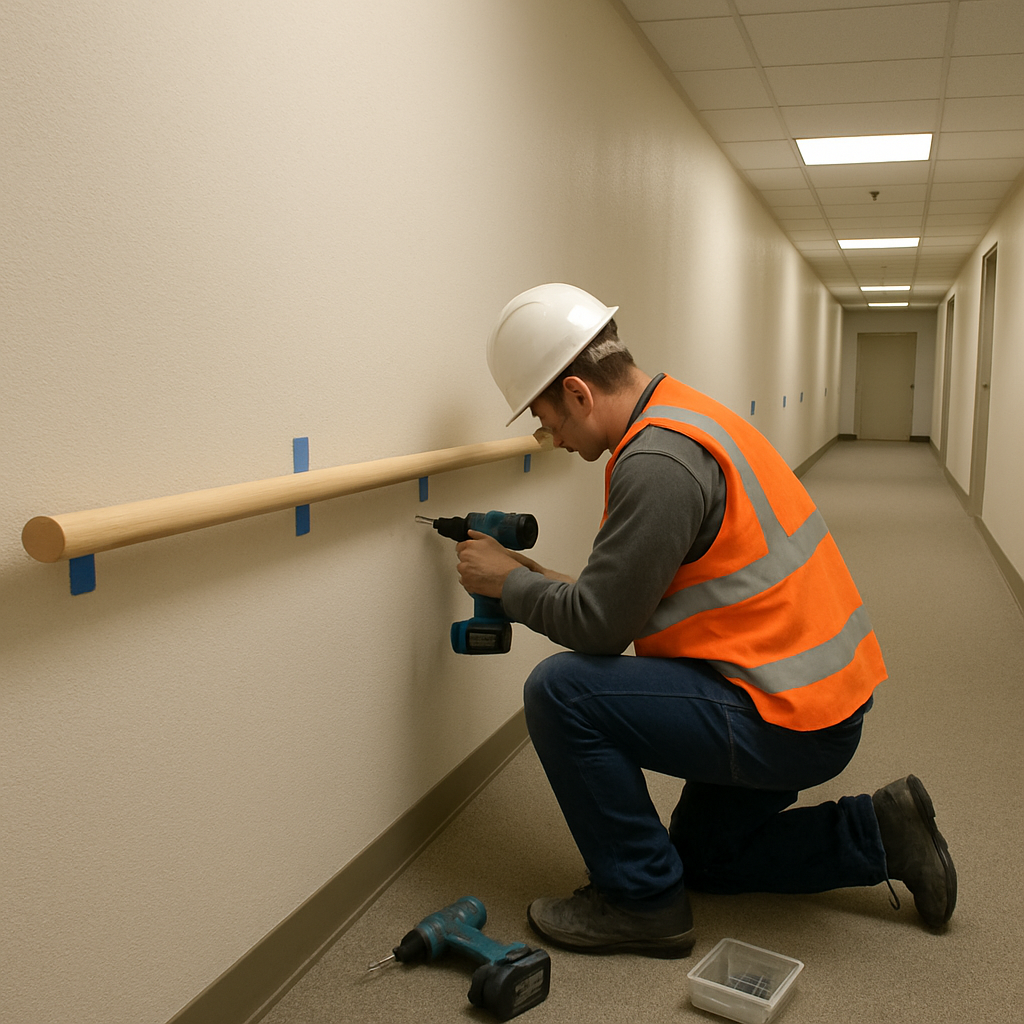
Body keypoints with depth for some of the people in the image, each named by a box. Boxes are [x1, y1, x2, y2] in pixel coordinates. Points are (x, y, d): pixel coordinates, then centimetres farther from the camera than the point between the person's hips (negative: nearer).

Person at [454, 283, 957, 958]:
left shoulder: (658, 460, -24)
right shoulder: (683, 413, 9)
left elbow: (600, 627, -21)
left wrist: (507, 582, -5)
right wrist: (545, 583, 10)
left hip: (788, 718, -11)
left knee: (561, 691, -15)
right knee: (699, 853, 26)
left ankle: (642, 902, -1)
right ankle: (881, 832, 21)